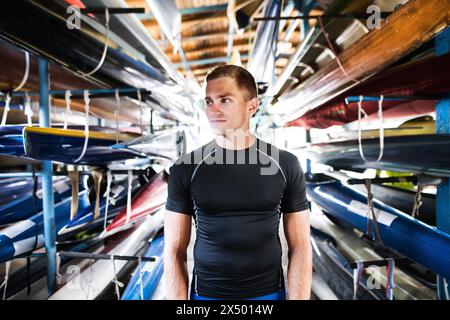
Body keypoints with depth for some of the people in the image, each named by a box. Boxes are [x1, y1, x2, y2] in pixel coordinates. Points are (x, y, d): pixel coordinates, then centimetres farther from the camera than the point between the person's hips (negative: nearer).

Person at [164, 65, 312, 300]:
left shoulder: (285, 165, -7)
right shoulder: (185, 169, -8)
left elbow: (300, 247, -4)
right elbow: (174, 250, -5)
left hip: (270, 293, 1)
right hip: (206, 294, 0)